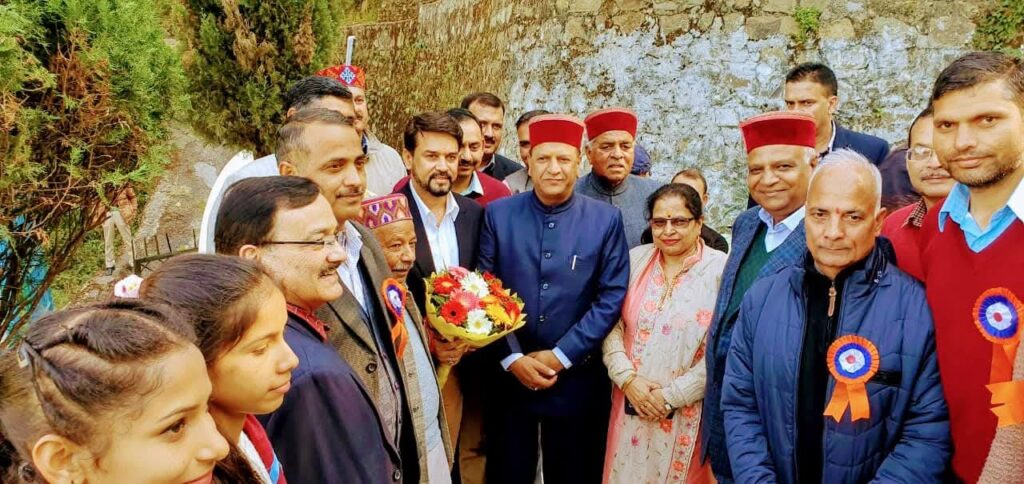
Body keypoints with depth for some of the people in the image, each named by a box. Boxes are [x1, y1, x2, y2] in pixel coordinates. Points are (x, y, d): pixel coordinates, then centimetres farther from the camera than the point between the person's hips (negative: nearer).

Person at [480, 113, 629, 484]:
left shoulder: (606, 219, -3)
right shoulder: (498, 214, -1)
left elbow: (612, 297, -6)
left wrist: (561, 355, -10)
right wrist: (513, 358, -9)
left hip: (577, 378, 0)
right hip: (508, 375, 1)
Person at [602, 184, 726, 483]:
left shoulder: (721, 270, -8)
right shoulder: (635, 260, 3)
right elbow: (611, 326, 1)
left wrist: (672, 396, -13)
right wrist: (628, 379, -11)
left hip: (687, 413, -3)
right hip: (631, 407, 3)